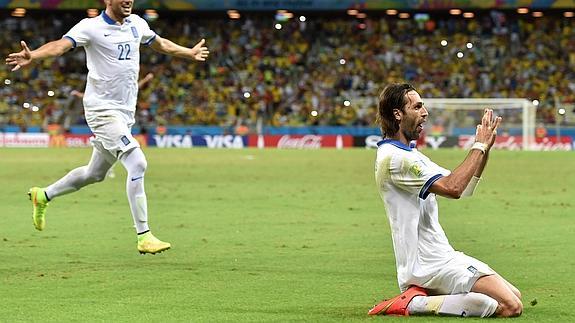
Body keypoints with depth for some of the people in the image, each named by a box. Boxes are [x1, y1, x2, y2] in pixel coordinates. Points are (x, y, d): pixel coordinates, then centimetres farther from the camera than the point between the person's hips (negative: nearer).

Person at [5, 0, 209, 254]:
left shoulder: (137, 24, 9)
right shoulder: (91, 27, -12)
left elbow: (161, 44, 29)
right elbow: (60, 45, -27)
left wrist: (190, 53, 43)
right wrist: (32, 56, -47)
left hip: (125, 113, 8)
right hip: (103, 110, -8)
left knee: (94, 174, 17)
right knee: (137, 164, -19)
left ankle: (43, 196, 38)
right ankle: (144, 237, -16)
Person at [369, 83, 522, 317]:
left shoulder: (411, 154, 18)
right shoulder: (394, 157, -16)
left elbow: (464, 187, 18)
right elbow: (453, 188, -24)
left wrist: (484, 148, 5)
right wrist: (479, 146, -13)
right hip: (431, 263, -10)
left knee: (514, 296, 9)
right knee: (510, 307, -18)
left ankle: (420, 296, 5)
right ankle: (416, 304, -14)